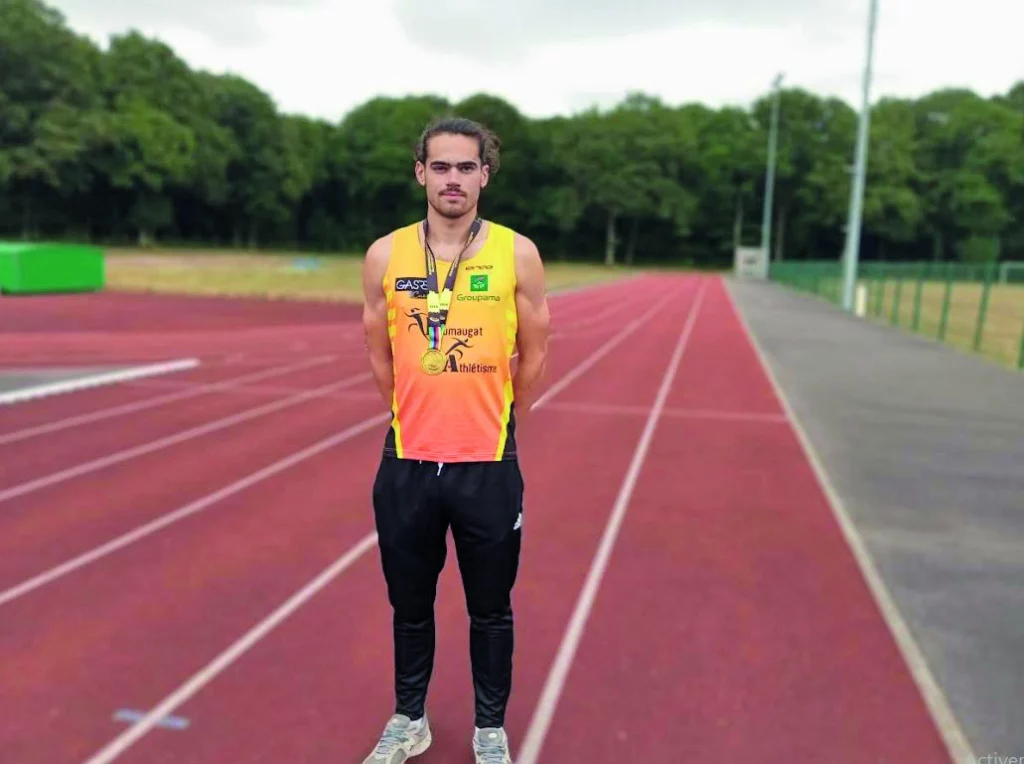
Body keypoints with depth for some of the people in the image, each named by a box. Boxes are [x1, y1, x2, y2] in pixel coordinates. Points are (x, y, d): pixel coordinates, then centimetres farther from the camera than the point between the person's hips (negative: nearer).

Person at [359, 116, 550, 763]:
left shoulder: (517, 254, -5)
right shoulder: (386, 255, -1)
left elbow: (534, 355, 3)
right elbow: (380, 356, 9)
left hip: (489, 465, -1)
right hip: (407, 462, 2)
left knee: (490, 610, 13)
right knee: (410, 606, 17)